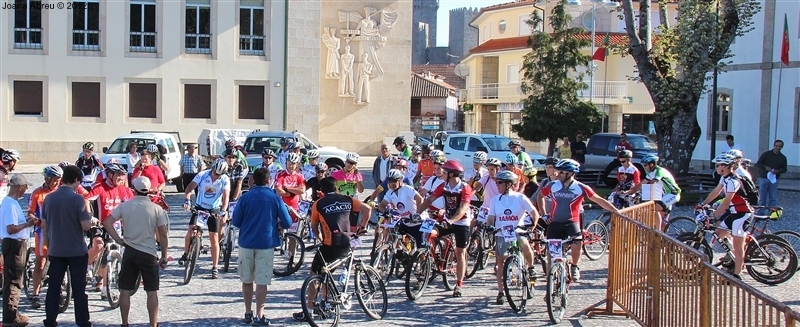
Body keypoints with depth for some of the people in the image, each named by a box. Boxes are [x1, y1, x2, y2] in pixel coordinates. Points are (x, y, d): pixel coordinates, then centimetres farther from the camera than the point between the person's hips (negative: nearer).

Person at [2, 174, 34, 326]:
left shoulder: (8, 201, 12)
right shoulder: (11, 204, -19)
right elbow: (11, 228, -25)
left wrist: (26, 220, 12)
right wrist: (28, 224, -17)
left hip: (14, 244, 11)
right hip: (15, 244, -11)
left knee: (13, 281, 18)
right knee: (13, 281, -5)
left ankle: (12, 313, 27)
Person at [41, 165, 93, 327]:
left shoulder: (49, 198, 2)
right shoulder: (77, 198, -14)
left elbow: (44, 225, 8)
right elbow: (86, 226, -17)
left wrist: (48, 246, 18)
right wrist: (89, 216, 4)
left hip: (55, 251, 4)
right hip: (77, 251, -4)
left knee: (53, 288, 11)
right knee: (79, 289, 2)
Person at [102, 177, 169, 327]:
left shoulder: (124, 206, 0)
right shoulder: (156, 209, -5)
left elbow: (107, 223, -6)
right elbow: (163, 235, -6)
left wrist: (119, 240, 0)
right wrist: (164, 256, 3)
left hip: (129, 252, 2)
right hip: (149, 254, -2)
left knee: (125, 290, 11)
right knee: (152, 292, 5)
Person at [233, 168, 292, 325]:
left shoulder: (245, 197, -1)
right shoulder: (275, 198, -2)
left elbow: (236, 222, 0)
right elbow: (287, 223, -1)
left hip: (246, 242, 1)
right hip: (266, 243, -1)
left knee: (247, 280, 13)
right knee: (262, 281, 0)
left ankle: (248, 313, 19)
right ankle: (259, 316, -1)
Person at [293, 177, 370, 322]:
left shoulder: (318, 204, 2)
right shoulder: (347, 200, 9)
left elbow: (314, 227, 8)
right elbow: (367, 209, 7)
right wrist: (362, 226, 20)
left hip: (329, 246, -4)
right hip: (346, 246, 5)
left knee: (314, 275, 9)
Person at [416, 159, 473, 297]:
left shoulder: (465, 188, -19)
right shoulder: (443, 186, -3)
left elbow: (463, 209, -29)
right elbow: (429, 200, -5)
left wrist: (451, 221, -44)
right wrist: (417, 213, -18)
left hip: (462, 223, -4)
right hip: (447, 221, 5)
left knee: (460, 254, 0)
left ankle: (459, 285, 9)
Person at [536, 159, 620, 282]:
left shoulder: (581, 188, -8)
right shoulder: (553, 186, -2)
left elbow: (599, 200, -6)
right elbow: (540, 196, 17)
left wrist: (617, 211, -12)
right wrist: (544, 214, 12)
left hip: (572, 222, -2)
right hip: (555, 222, 2)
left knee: (577, 242, -28)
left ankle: (575, 267, -2)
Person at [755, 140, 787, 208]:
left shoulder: (783, 158, 7)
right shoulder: (766, 154, -1)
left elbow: (784, 169, 12)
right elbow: (757, 164, -2)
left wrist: (778, 171, -11)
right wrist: (765, 167, -21)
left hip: (774, 179, 2)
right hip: (763, 178, -2)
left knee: (773, 198, 1)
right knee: (762, 198, 3)